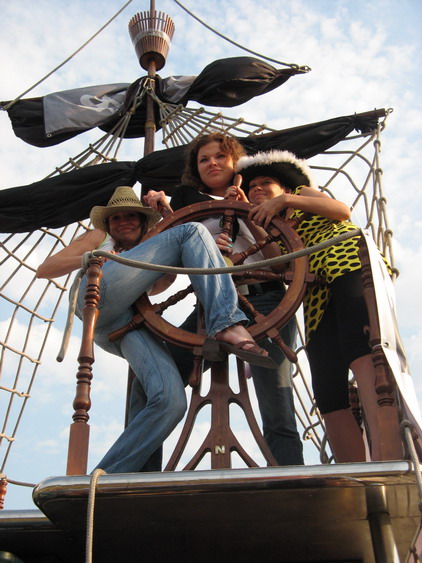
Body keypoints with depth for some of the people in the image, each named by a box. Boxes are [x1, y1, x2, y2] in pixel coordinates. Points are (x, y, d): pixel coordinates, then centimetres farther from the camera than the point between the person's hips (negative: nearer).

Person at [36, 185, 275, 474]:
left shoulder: (145, 264, 42)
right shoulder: (99, 238, 34)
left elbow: (162, 283, 17)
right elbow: (44, 270, 23)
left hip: (133, 321, 4)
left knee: (170, 399, -25)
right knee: (193, 231, -11)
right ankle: (227, 325, -32)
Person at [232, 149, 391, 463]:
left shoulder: (300, 192, 26)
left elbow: (342, 211, 7)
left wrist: (285, 200, 1)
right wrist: (246, 213, 11)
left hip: (348, 261, -5)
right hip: (316, 293, 5)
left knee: (359, 347, -33)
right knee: (329, 395, -12)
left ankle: (383, 454, -49)